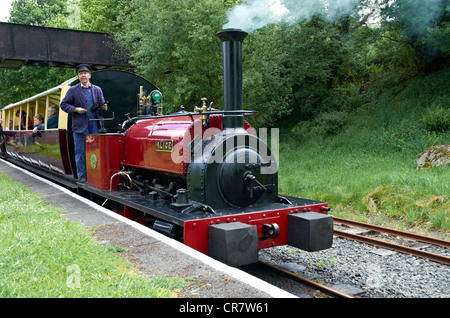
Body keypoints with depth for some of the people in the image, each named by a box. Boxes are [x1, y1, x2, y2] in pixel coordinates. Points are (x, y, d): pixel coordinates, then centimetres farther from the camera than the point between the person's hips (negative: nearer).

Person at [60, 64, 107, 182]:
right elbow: (63, 104, 7)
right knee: (80, 152, 2)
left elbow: (102, 105, 17)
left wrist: (103, 108, -6)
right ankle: (82, 176, 11)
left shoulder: (97, 90, 14)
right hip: (80, 126, -2)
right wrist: (75, 109, -9)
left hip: (95, 125, 2)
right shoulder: (73, 90, 6)